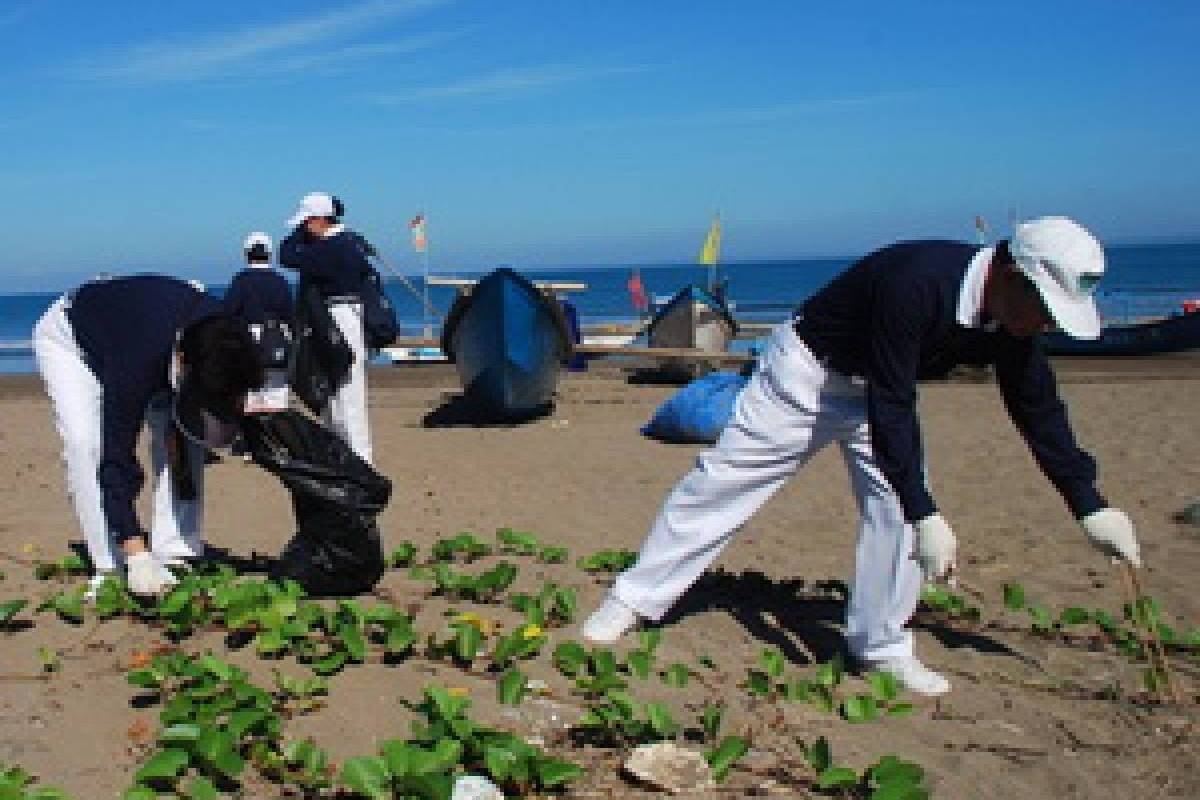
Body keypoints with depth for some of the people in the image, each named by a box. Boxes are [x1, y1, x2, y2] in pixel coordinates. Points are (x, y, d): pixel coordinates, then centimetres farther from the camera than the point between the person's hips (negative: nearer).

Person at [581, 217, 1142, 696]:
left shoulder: (1009, 319, -14)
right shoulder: (917, 283, -39)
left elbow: (1041, 412, -3)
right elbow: (891, 410, -39)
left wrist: (1091, 507, -4)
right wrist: (927, 517, -39)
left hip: (879, 386, 7)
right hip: (807, 371, -6)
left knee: (898, 505, -6)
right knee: (722, 481, -3)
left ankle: (880, 646, 9)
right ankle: (633, 600, 10)